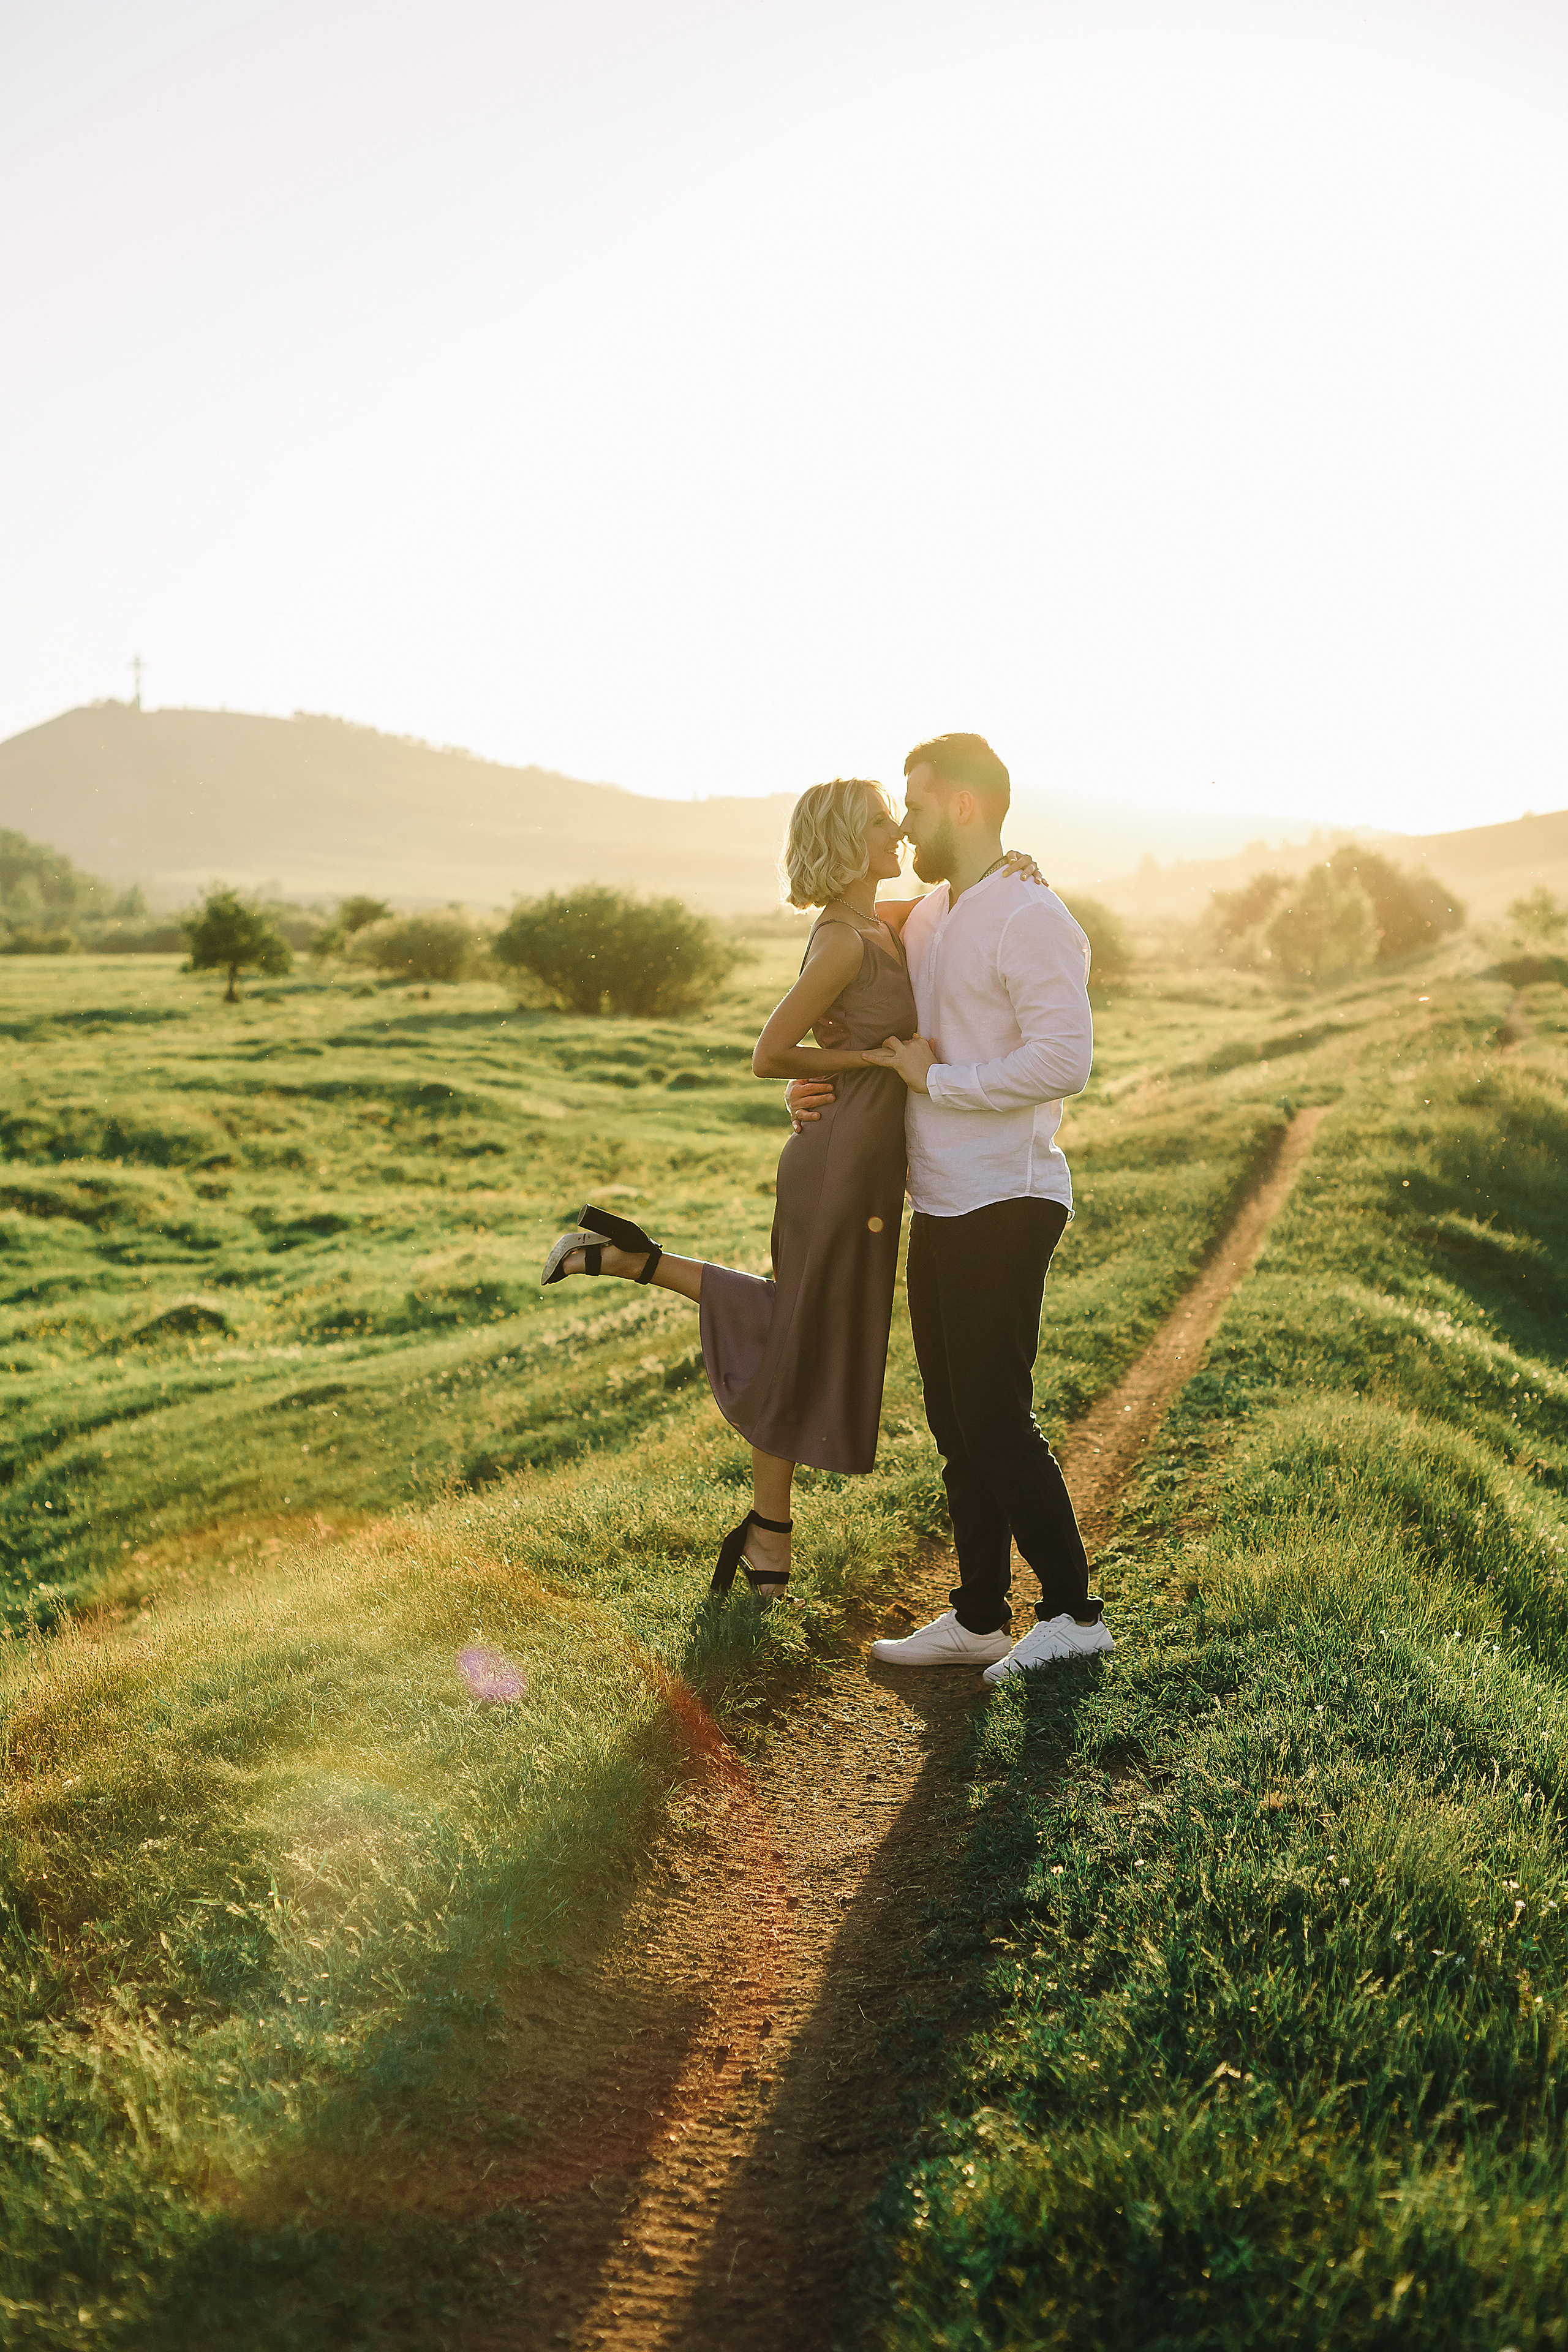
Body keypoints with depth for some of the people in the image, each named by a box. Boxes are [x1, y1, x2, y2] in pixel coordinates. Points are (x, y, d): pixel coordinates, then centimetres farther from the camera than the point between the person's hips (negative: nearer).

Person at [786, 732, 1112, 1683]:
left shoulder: (1031, 919, -14)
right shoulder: (927, 920, 15)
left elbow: (1064, 1061, -23)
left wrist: (937, 1080, -15)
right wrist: (831, 1089, 9)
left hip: (1005, 1203, -9)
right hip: (940, 1206, 9)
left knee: (996, 1419, -5)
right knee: (956, 1421, 13)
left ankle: (1074, 1610, 10)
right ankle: (980, 1619, 23)